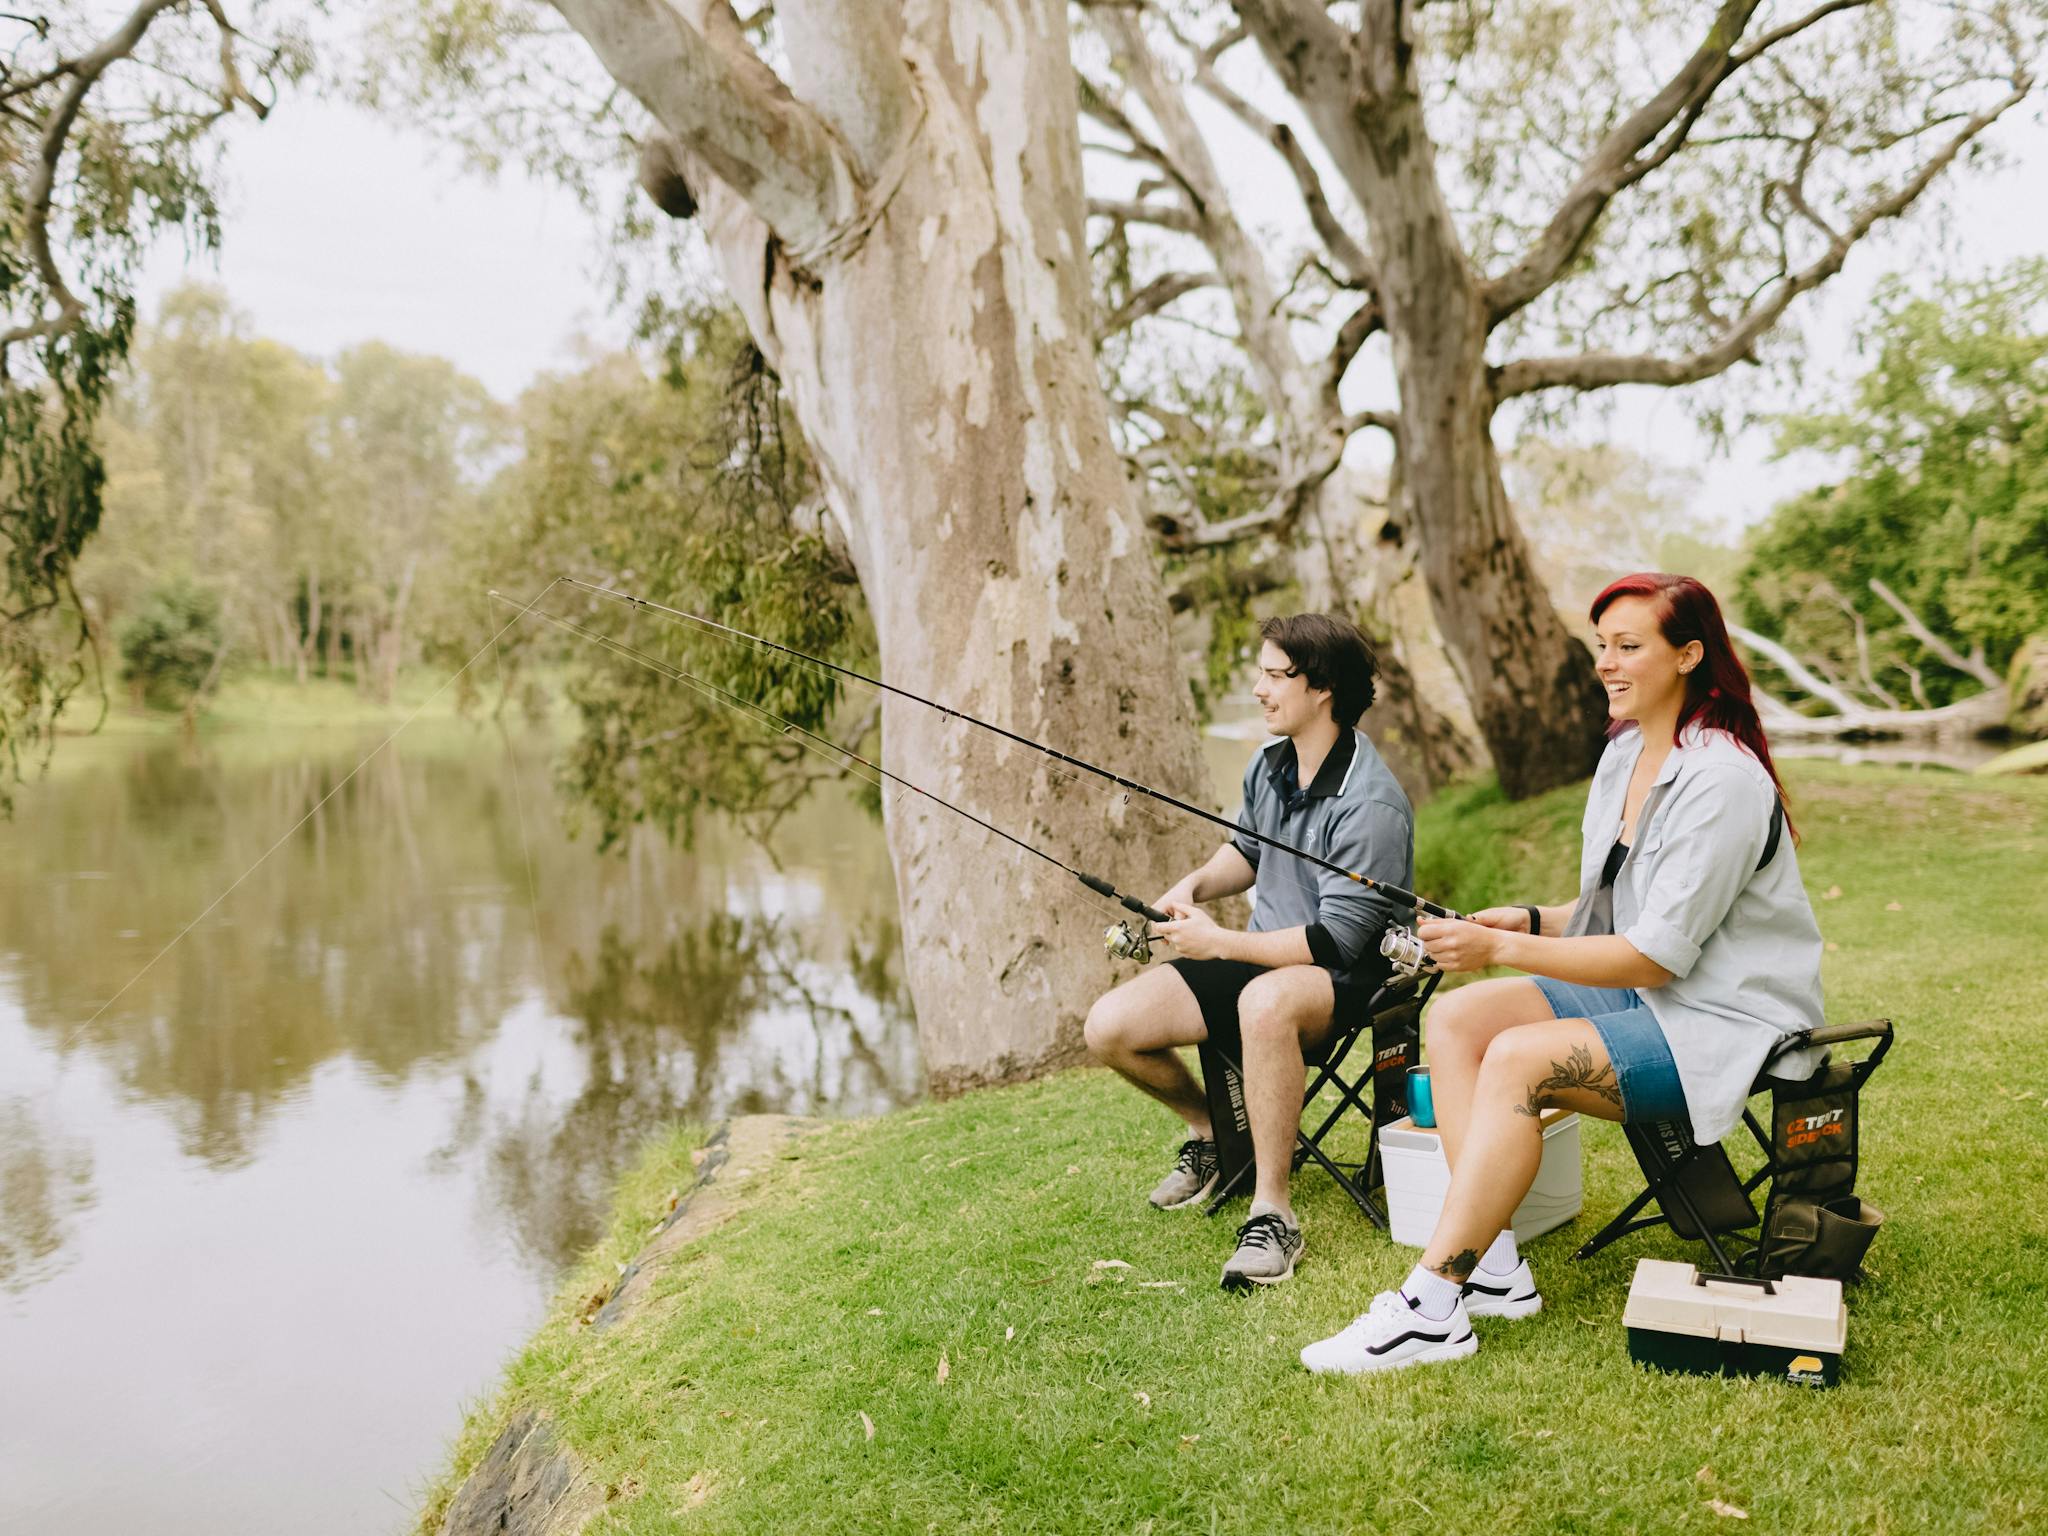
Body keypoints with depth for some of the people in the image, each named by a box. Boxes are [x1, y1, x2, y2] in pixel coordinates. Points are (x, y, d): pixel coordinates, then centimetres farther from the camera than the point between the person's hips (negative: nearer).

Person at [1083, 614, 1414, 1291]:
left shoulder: (1371, 805, -22)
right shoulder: (1269, 765, 3)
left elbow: (1336, 940, -24)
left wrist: (1220, 942, -21)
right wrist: (1195, 885, 2)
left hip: (1345, 979, -8)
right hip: (1261, 955, 8)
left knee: (1265, 1001, -44)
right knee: (1110, 1026, -10)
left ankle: (1272, 1214, -29)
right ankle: (1212, 1132, 20)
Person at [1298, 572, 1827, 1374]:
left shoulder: (1721, 781, -21)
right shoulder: (1625, 752, 8)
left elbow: (1660, 954, -23)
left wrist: (1503, 948, -24)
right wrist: (1531, 919, -3)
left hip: (1729, 1019, -9)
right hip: (1643, 992, 9)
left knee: (1520, 1058, -28)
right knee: (1455, 1016, -6)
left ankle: (1430, 1308, -23)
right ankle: (1493, 1264, -9)